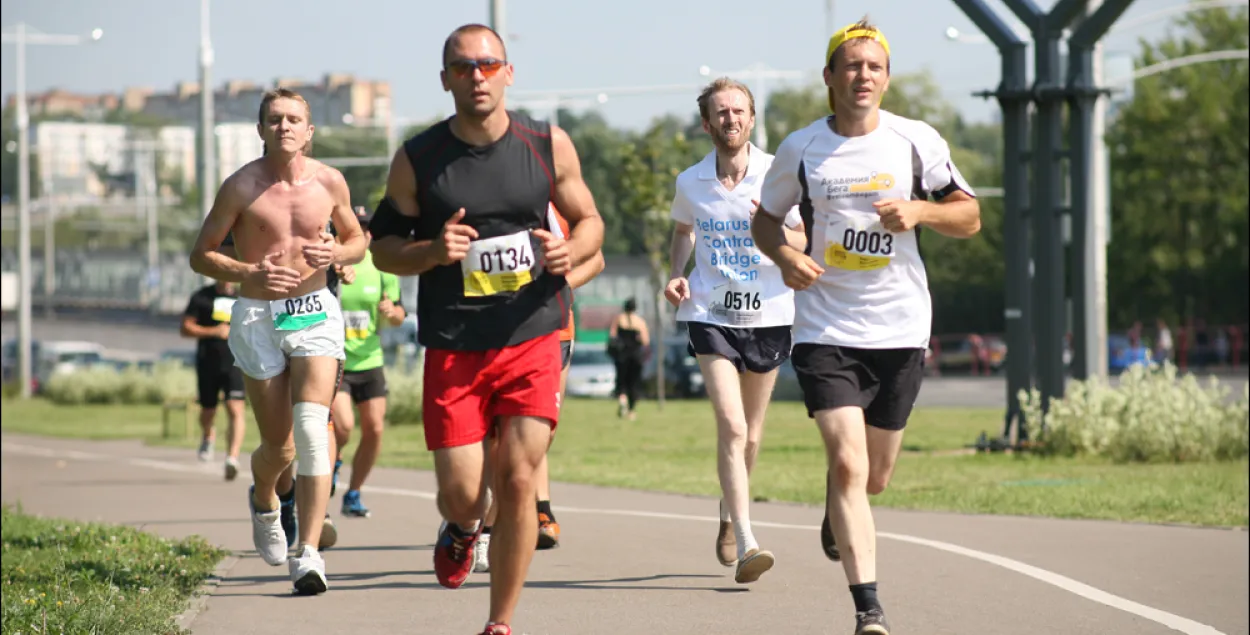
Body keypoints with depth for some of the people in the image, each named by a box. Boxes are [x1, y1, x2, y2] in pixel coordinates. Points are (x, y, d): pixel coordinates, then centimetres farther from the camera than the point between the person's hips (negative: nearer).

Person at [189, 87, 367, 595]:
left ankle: (308, 555, -22)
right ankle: (264, 500, 43)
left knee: (311, 427, -19)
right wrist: (250, 274, -17)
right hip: (257, 318, -1)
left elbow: (357, 241, 16)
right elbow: (201, 255, 0)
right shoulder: (241, 186, -6)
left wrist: (335, 255, -8)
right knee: (279, 446, 5)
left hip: (315, 312, 1)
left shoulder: (329, 182, 1)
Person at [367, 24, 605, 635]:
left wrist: (571, 250, -11)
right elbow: (383, 246, 5)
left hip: (533, 338, 0)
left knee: (517, 481, -6)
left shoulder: (549, 145, 1)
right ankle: (461, 529, 38)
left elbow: (589, 220, 12)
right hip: (452, 348, 0)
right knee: (461, 491, -2)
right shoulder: (416, 159, -2)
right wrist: (432, 251, -16)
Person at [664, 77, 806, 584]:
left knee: (750, 436, 12)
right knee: (731, 426, -17)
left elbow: (804, 242, 0)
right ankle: (746, 545, -21)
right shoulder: (690, 182, 0)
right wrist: (676, 275, 3)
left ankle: (729, 514, 42)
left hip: (769, 314, 1)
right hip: (711, 313, -1)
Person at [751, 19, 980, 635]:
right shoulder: (800, 149, 1)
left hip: (900, 329, 2)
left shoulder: (916, 141, 0)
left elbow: (969, 217, 5)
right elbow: (764, 218, 14)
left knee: (873, 476, 12)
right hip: (825, 327, -2)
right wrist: (785, 256, -7)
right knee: (848, 462, -17)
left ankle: (837, 512, 49)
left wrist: (919, 209, -15)